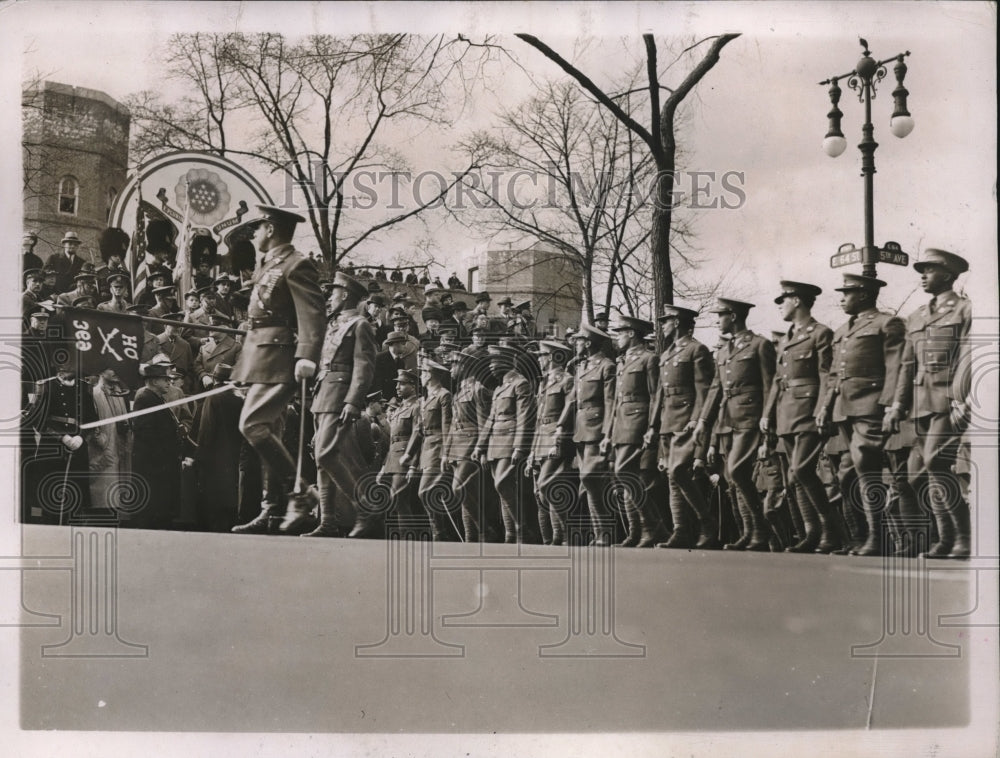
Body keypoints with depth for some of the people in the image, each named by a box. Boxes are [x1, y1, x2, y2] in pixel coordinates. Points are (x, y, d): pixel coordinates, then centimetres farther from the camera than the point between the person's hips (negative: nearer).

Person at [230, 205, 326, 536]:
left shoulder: (296, 265, -9)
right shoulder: (269, 266, 20)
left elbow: (313, 315, -19)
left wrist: (306, 357, -31)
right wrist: (245, 367, 23)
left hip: (278, 361, -10)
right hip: (261, 361, 10)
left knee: (252, 424, -17)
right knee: (268, 434, 9)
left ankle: (301, 492, -10)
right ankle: (272, 512, 14)